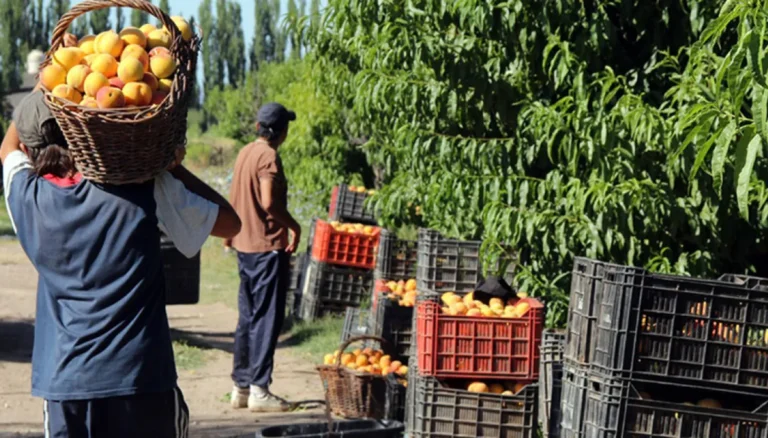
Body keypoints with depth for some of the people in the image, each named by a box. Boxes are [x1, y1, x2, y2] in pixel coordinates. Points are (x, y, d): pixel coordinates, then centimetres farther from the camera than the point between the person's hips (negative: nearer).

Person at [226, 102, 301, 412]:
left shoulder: (245, 153, 11)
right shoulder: (268, 156, -15)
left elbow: (235, 200, 17)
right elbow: (269, 203, -24)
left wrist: (231, 231, 25)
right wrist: (294, 226, -11)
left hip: (245, 246, 9)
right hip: (268, 247, -9)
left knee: (248, 317, 14)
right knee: (267, 320, -5)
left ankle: (241, 386, 18)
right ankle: (259, 390, -5)